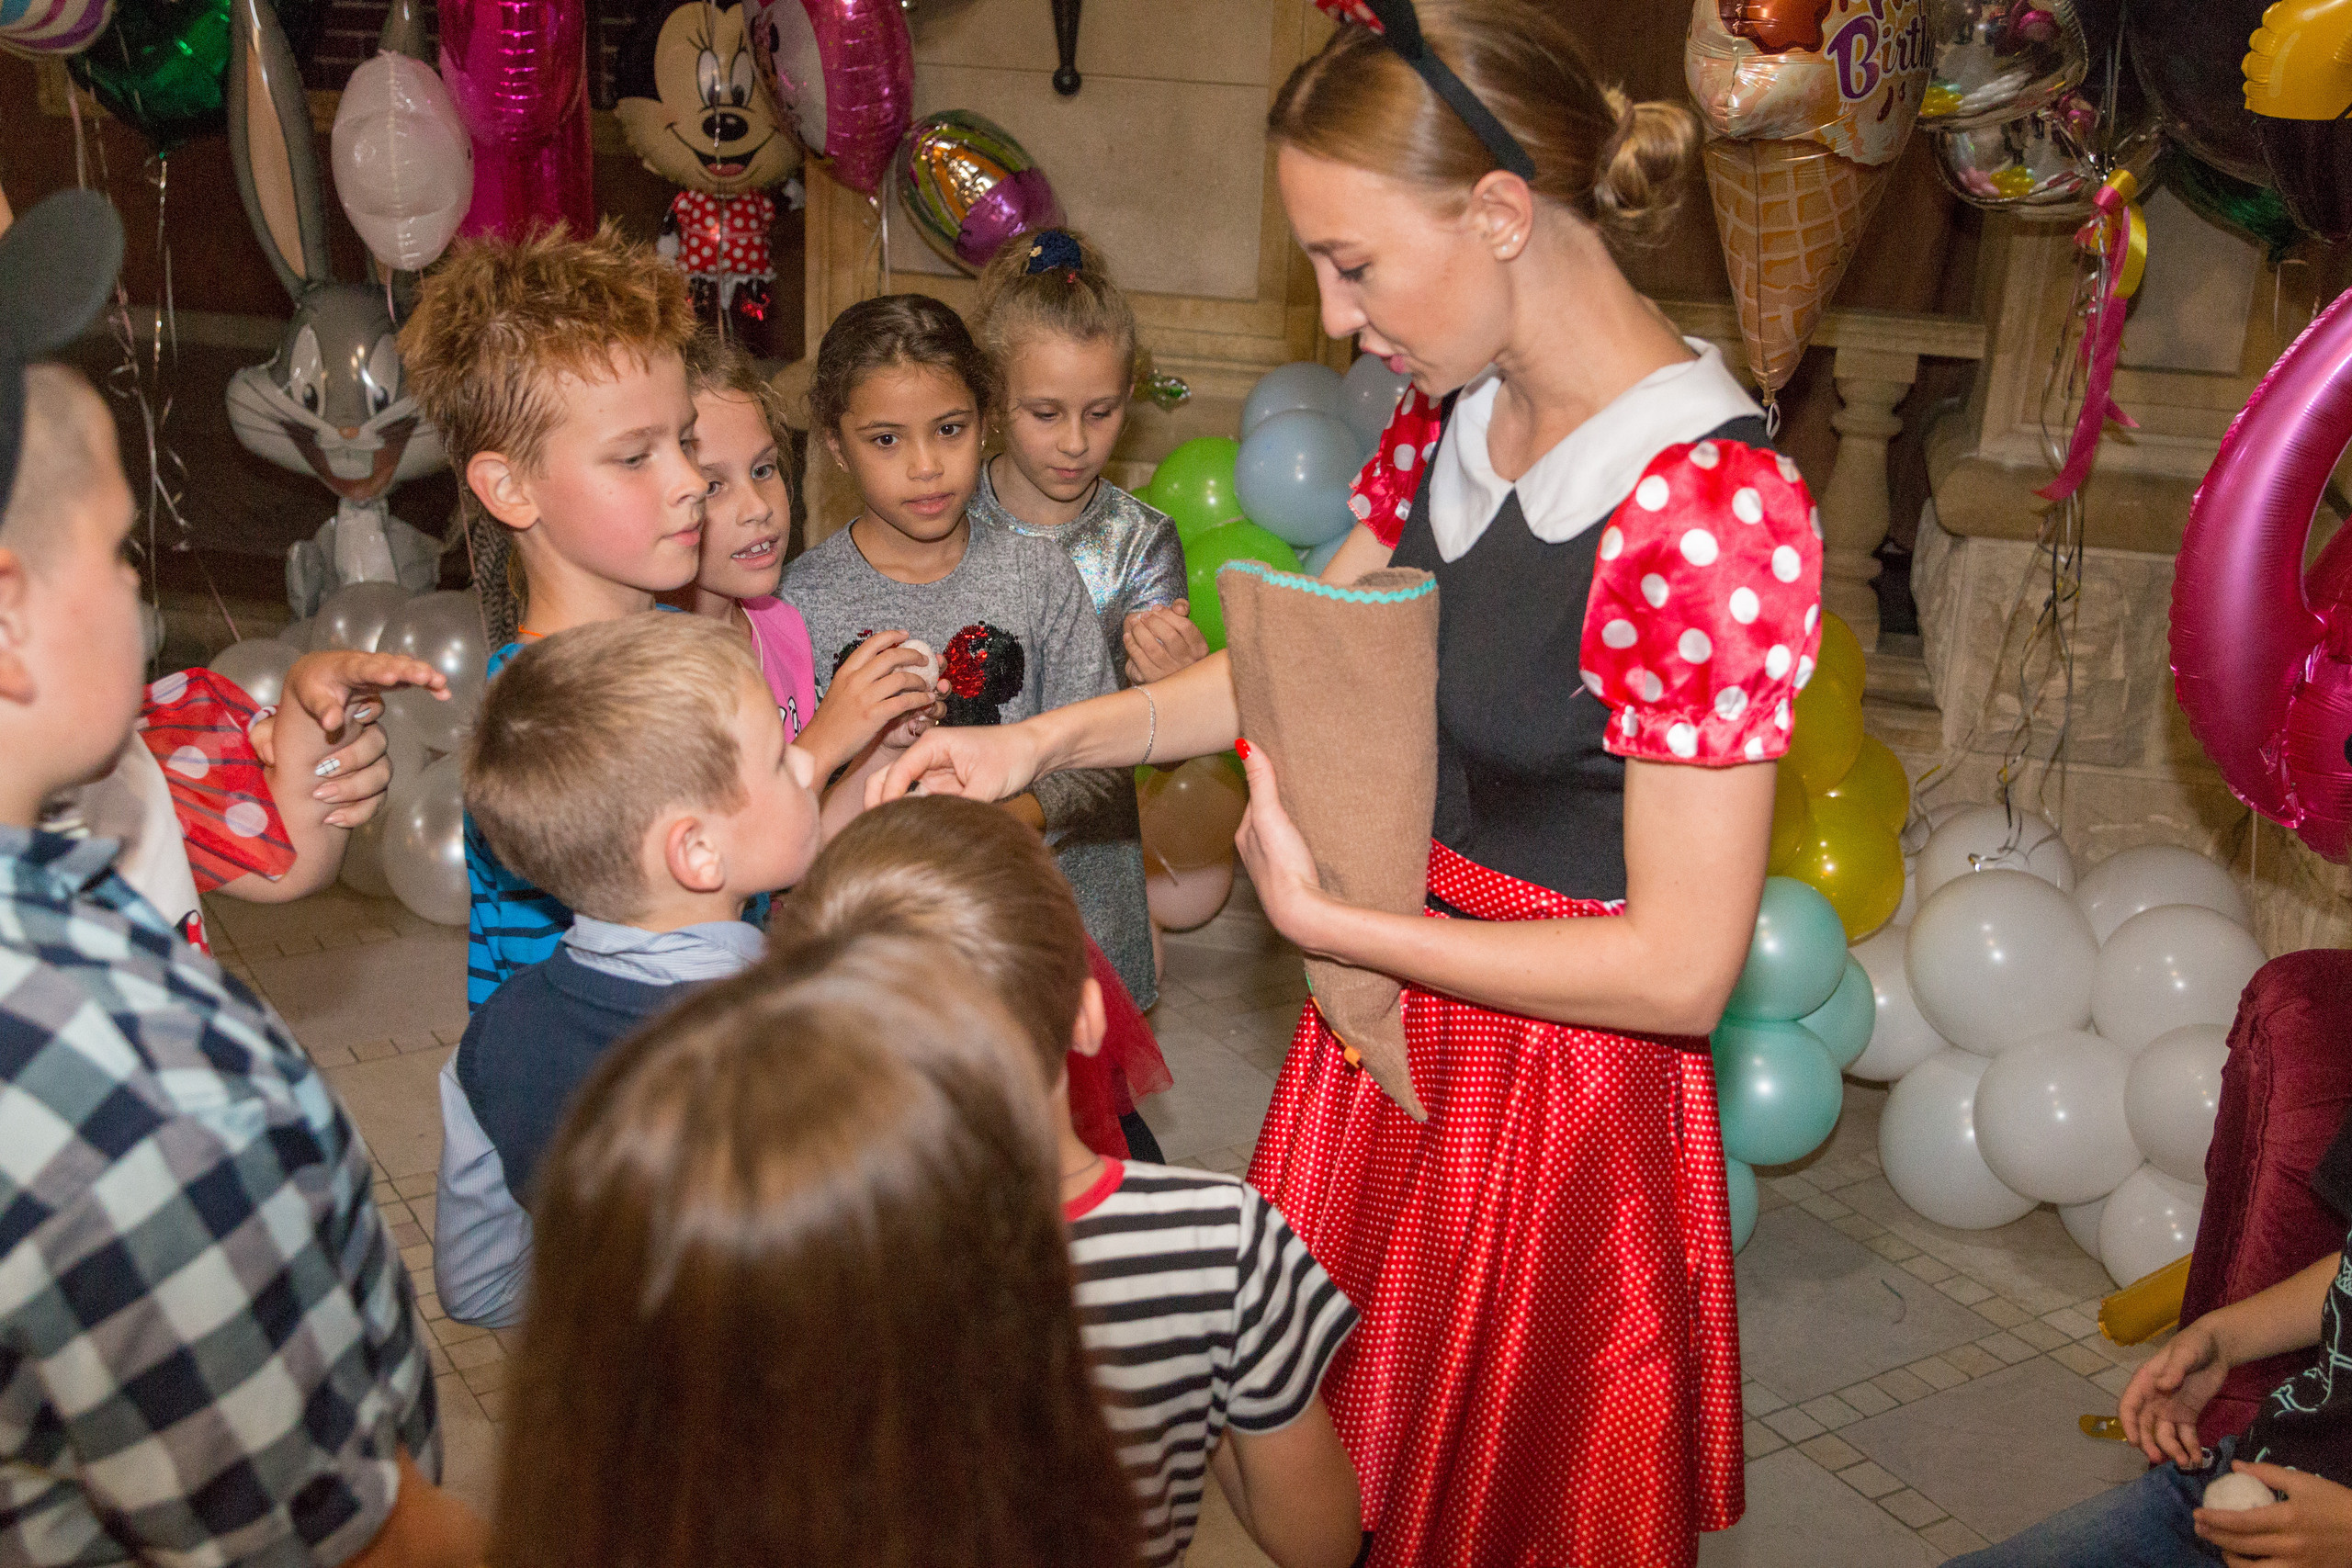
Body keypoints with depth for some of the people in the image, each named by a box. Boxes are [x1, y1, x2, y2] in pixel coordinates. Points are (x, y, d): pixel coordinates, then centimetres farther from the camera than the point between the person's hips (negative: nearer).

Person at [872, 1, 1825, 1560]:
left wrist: (1325, 920, -20)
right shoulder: (1459, 410, -2)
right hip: (1390, 1022, 7)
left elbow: (1679, 966, -25)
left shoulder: (1713, 511, -27)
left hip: (1559, 1086, -7)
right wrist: (1042, 743, 1)